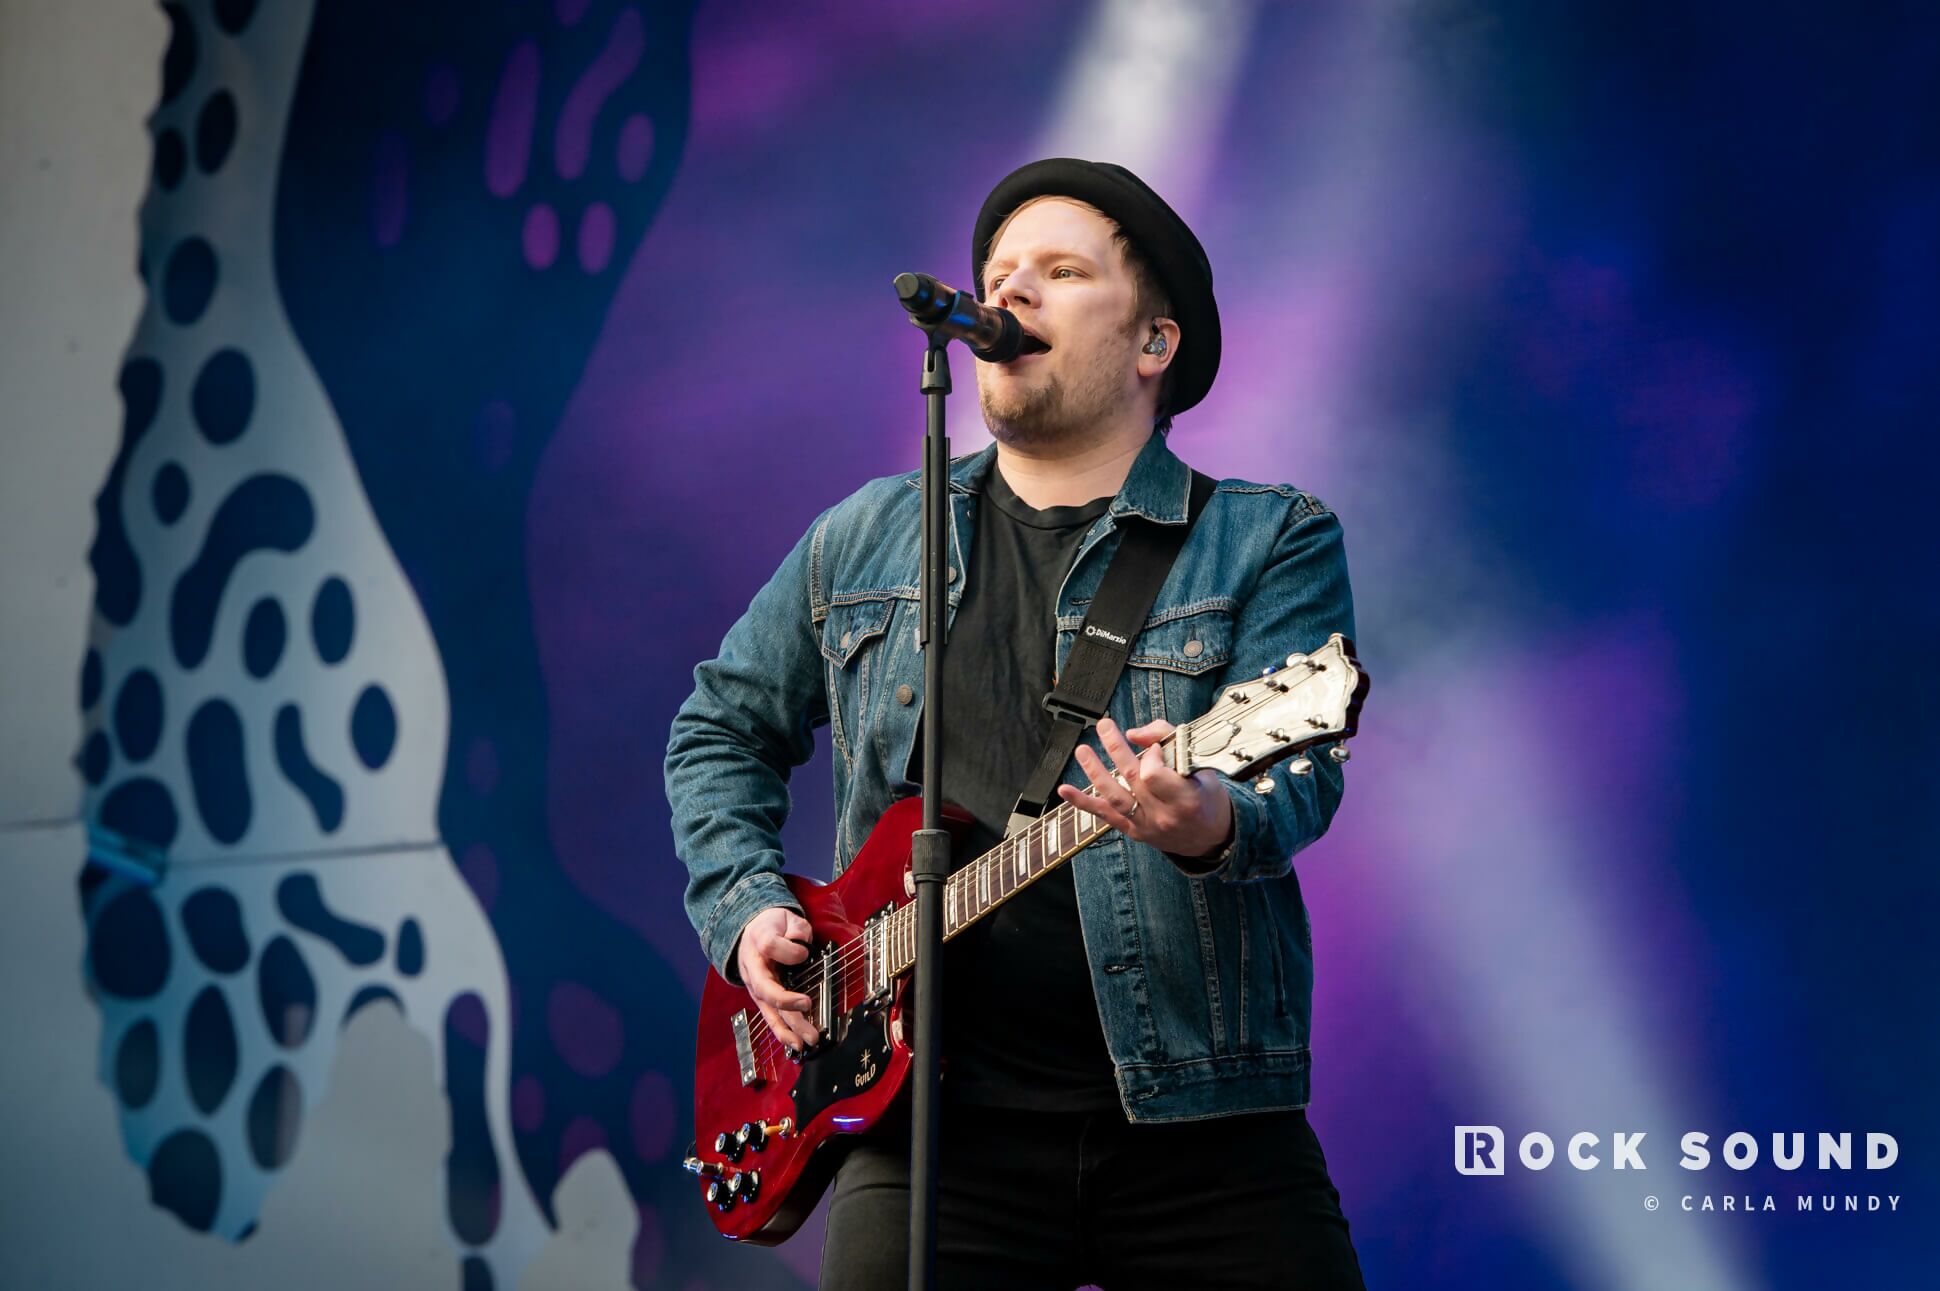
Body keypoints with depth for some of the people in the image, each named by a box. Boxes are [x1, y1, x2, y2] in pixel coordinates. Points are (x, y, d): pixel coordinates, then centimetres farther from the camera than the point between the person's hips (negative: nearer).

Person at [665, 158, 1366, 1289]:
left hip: (1198, 1120, -1)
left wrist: (1213, 825, -34)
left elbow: (1300, 774, -12)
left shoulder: (1273, 542, 2)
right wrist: (746, 909, 7)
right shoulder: (861, 542, 12)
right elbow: (722, 729, 22)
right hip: (942, 1120, 2)